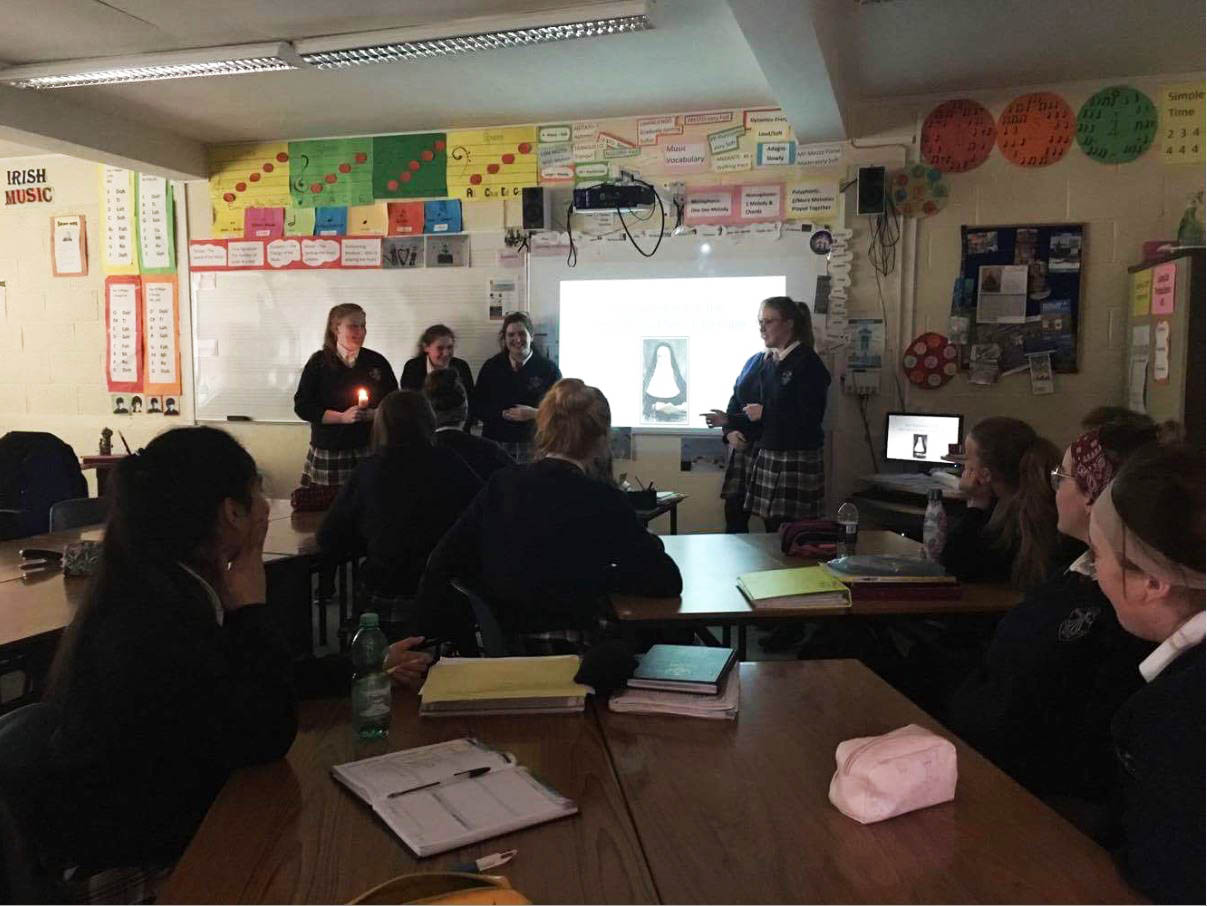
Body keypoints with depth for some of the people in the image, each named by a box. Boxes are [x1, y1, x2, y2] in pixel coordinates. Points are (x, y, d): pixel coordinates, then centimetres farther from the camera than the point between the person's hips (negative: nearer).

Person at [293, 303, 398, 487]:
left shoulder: (377, 362, 8)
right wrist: (342, 417, -12)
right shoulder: (319, 363, 3)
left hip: (370, 451, 1)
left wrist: (374, 414, -9)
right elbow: (302, 406, -2)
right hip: (329, 453, -1)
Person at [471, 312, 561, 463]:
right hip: (496, 443, 2)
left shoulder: (548, 369, 3)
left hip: (533, 445, -1)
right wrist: (502, 414, -8)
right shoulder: (491, 367, 9)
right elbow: (475, 407, 8)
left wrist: (534, 414, -14)